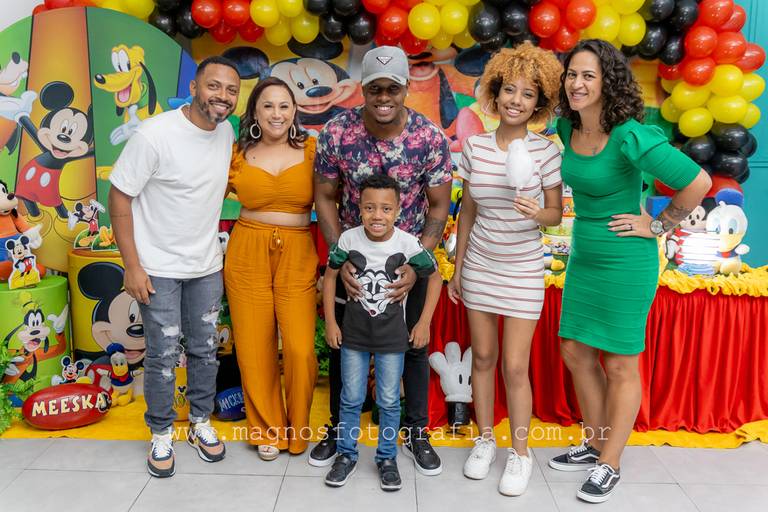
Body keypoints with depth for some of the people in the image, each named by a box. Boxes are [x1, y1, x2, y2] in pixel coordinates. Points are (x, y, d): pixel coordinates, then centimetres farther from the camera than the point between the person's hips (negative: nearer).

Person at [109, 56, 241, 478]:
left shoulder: (227, 131, -1)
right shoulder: (154, 135, -19)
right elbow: (119, 198, -14)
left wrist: (211, 245, 12)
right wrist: (132, 266, -16)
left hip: (207, 265, 5)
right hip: (158, 268, -5)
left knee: (205, 350, 15)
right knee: (163, 356, 5)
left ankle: (201, 423, 35)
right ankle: (161, 434, 27)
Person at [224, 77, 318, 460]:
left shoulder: (310, 149, 1)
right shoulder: (239, 155, 5)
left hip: (297, 256, -1)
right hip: (247, 255, 2)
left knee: (301, 350, -7)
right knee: (254, 349, 6)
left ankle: (298, 428, 21)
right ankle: (267, 428, 29)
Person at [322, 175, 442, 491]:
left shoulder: (408, 244, -15)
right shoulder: (348, 240, -12)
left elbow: (434, 277, -1)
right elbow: (330, 275, 2)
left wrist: (424, 323, -3)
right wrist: (330, 322, 1)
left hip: (392, 337, -1)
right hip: (353, 334, 1)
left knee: (389, 402, 10)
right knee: (351, 399, 12)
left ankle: (387, 458, 29)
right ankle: (346, 455, 30)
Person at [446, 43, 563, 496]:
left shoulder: (545, 151, -9)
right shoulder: (475, 146, -2)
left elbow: (557, 214, -3)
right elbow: (467, 209, 6)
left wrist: (537, 213, -26)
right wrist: (458, 265, 8)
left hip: (522, 269, -2)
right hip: (479, 264, 3)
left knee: (515, 366, -1)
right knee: (483, 357, 12)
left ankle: (521, 453, 20)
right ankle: (485, 441, 30)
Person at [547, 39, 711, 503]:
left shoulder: (631, 138, -22)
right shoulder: (568, 128, 0)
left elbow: (699, 182, -19)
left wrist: (658, 225, -11)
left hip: (626, 262, -7)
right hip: (584, 256, 8)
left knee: (620, 365, 6)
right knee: (576, 352, 14)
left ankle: (610, 465, 24)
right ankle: (594, 445, 34)